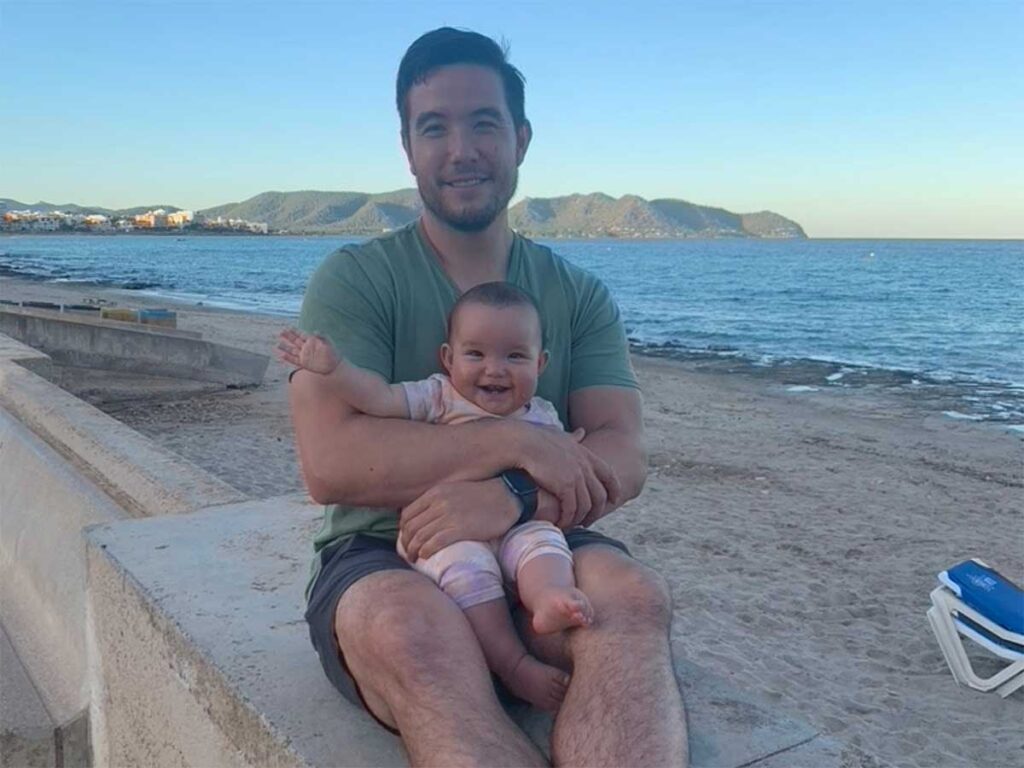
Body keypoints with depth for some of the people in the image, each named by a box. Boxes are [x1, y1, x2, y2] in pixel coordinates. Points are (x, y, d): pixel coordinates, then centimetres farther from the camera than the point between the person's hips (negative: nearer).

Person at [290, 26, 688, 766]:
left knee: (633, 595, -31)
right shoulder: (352, 280, -1)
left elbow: (622, 460, -4)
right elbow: (329, 463, -15)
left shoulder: (581, 295, 9)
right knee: (416, 632, -38)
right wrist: (518, 441, -20)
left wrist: (514, 499, -25)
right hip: (382, 561, -2)